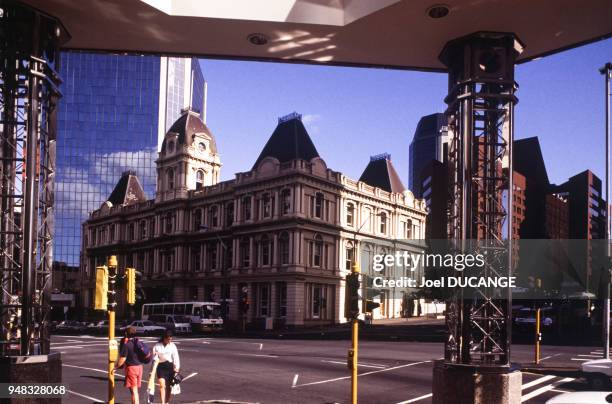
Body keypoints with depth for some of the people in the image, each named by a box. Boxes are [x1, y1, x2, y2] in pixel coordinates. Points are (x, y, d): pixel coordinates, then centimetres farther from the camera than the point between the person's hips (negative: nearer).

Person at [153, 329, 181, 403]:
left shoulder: (173, 346, 2)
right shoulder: (157, 346, -1)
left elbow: (176, 357, 1)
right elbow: (155, 358, 0)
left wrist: (177, 367, -5)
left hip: (170, 366, 2)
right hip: (161, 366, -2)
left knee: (168, 386, 8)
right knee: (162, 385, -14)